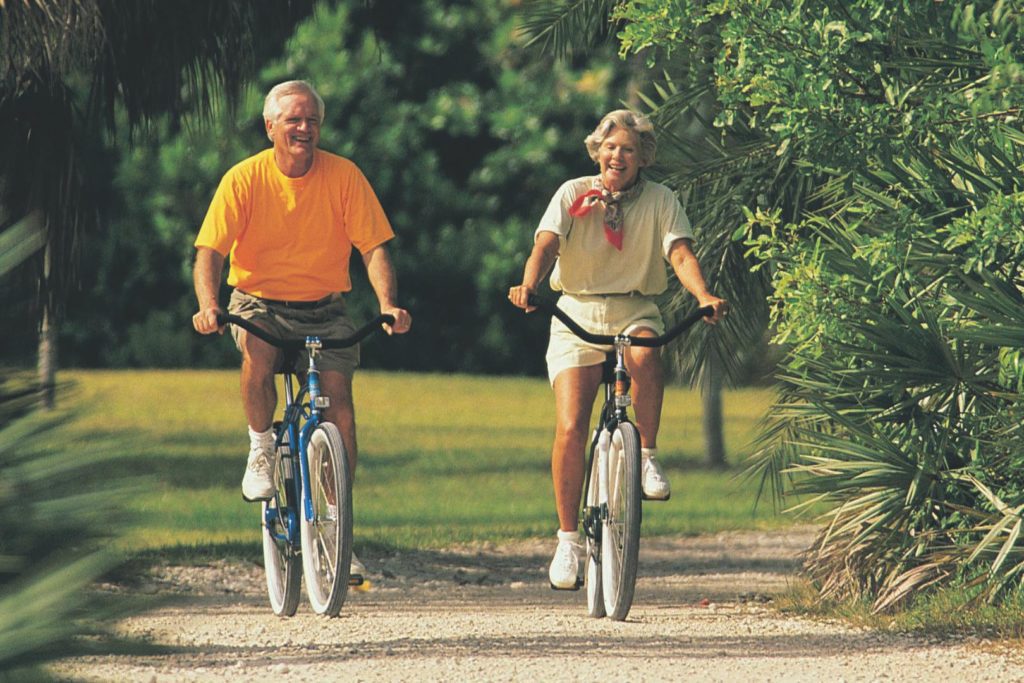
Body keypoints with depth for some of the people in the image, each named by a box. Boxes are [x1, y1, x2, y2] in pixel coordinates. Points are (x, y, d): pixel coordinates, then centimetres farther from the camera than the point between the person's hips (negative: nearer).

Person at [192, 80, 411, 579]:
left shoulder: (344, 177, -7)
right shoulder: (245, 179, -10)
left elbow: (373, 248, -10)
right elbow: (210, 250, -16)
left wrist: (388, 304, -27)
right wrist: (208, 306, -34)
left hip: (323, 309, 1)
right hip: (258, 302, -1)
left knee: (338, 392, -18)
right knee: (257, 351, -35)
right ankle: (261, 448, -6)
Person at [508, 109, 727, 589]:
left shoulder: (659, 201, 1)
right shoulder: (573, 194, 0)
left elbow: (680, 252, -12)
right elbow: (546, 244, -15)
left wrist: (703, 296, -33)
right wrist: (529, 282, -37)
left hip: (635, 311, 0)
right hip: (577, 314, 0)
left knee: (645, 356, -37)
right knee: (570, 428, -13)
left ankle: (648, 455, -16)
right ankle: (568, 539, -1)